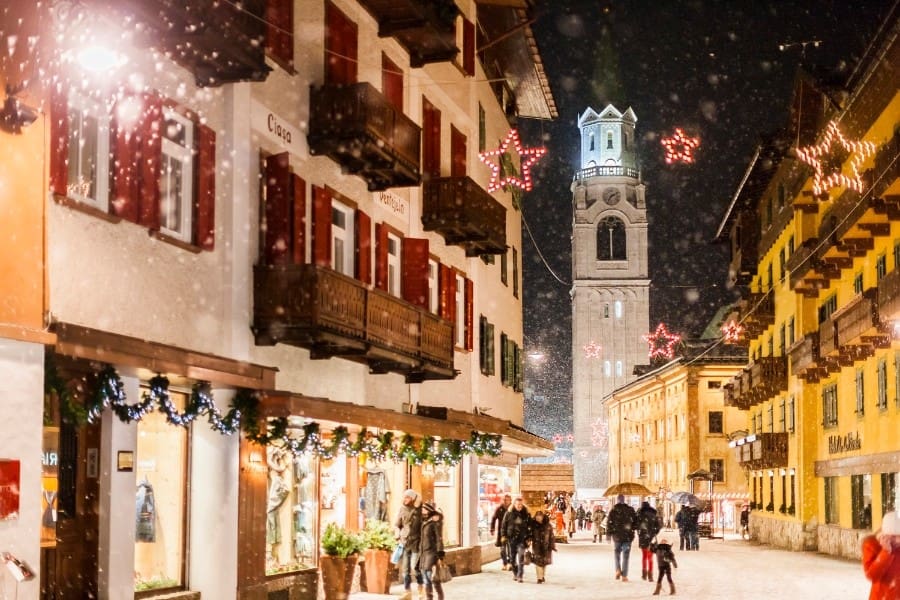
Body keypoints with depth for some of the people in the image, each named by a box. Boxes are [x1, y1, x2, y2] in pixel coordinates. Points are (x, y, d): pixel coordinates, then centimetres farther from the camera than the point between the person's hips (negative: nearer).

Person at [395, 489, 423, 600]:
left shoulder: (418, 511, -6)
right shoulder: (402, 510, 4)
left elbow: (423, 527, -1)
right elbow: (397, 525, 10)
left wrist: (422, 542, -8)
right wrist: (398, 533, -9)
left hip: (416, 543, -4)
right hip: (404, 543, 4)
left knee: (415, 567, -6)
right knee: (405, 569, 6)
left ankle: (421, 588, 17)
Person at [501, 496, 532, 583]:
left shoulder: (526, 514, 1)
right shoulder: (509, 513, 0)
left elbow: (530, 526, 5)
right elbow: (504, 524, 7)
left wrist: (529, 538, 0)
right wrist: (504, 535, 2)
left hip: (522, 538, -2)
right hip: (511, 537, 2)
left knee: (521, 557, -12)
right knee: (512, 557, 10)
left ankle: (520, 576, -11)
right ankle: (515, 573, 27)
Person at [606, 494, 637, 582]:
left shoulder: (613, 510, -3)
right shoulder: (630, 510, 0)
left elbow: (609, 522, -6)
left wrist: (609, 533, 1)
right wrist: (633, 530, 13)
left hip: (617, 535, 0)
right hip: (628, 535, 0)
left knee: (617, 552, 19)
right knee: (625, 555, 4)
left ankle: (618, 570, 1)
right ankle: (624, 575, 0)